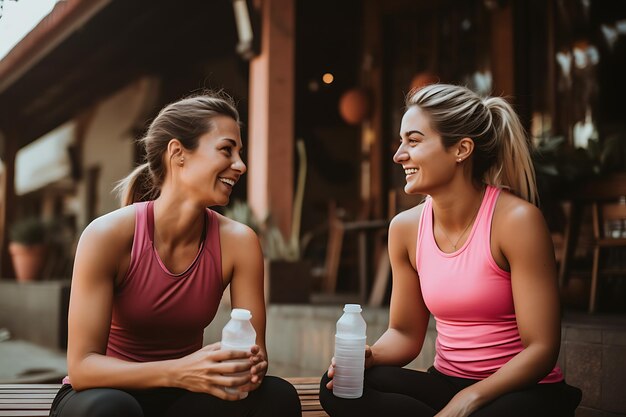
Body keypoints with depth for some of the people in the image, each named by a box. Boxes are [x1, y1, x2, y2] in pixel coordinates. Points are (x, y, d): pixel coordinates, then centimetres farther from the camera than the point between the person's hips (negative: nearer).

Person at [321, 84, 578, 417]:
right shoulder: (405, 227, 1)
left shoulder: (516, 220, -16)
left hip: (520, 390, -6)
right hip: (446, 384, 6)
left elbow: (541, 347, -14)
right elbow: (405, 333, 10)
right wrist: (369, 356, -12)